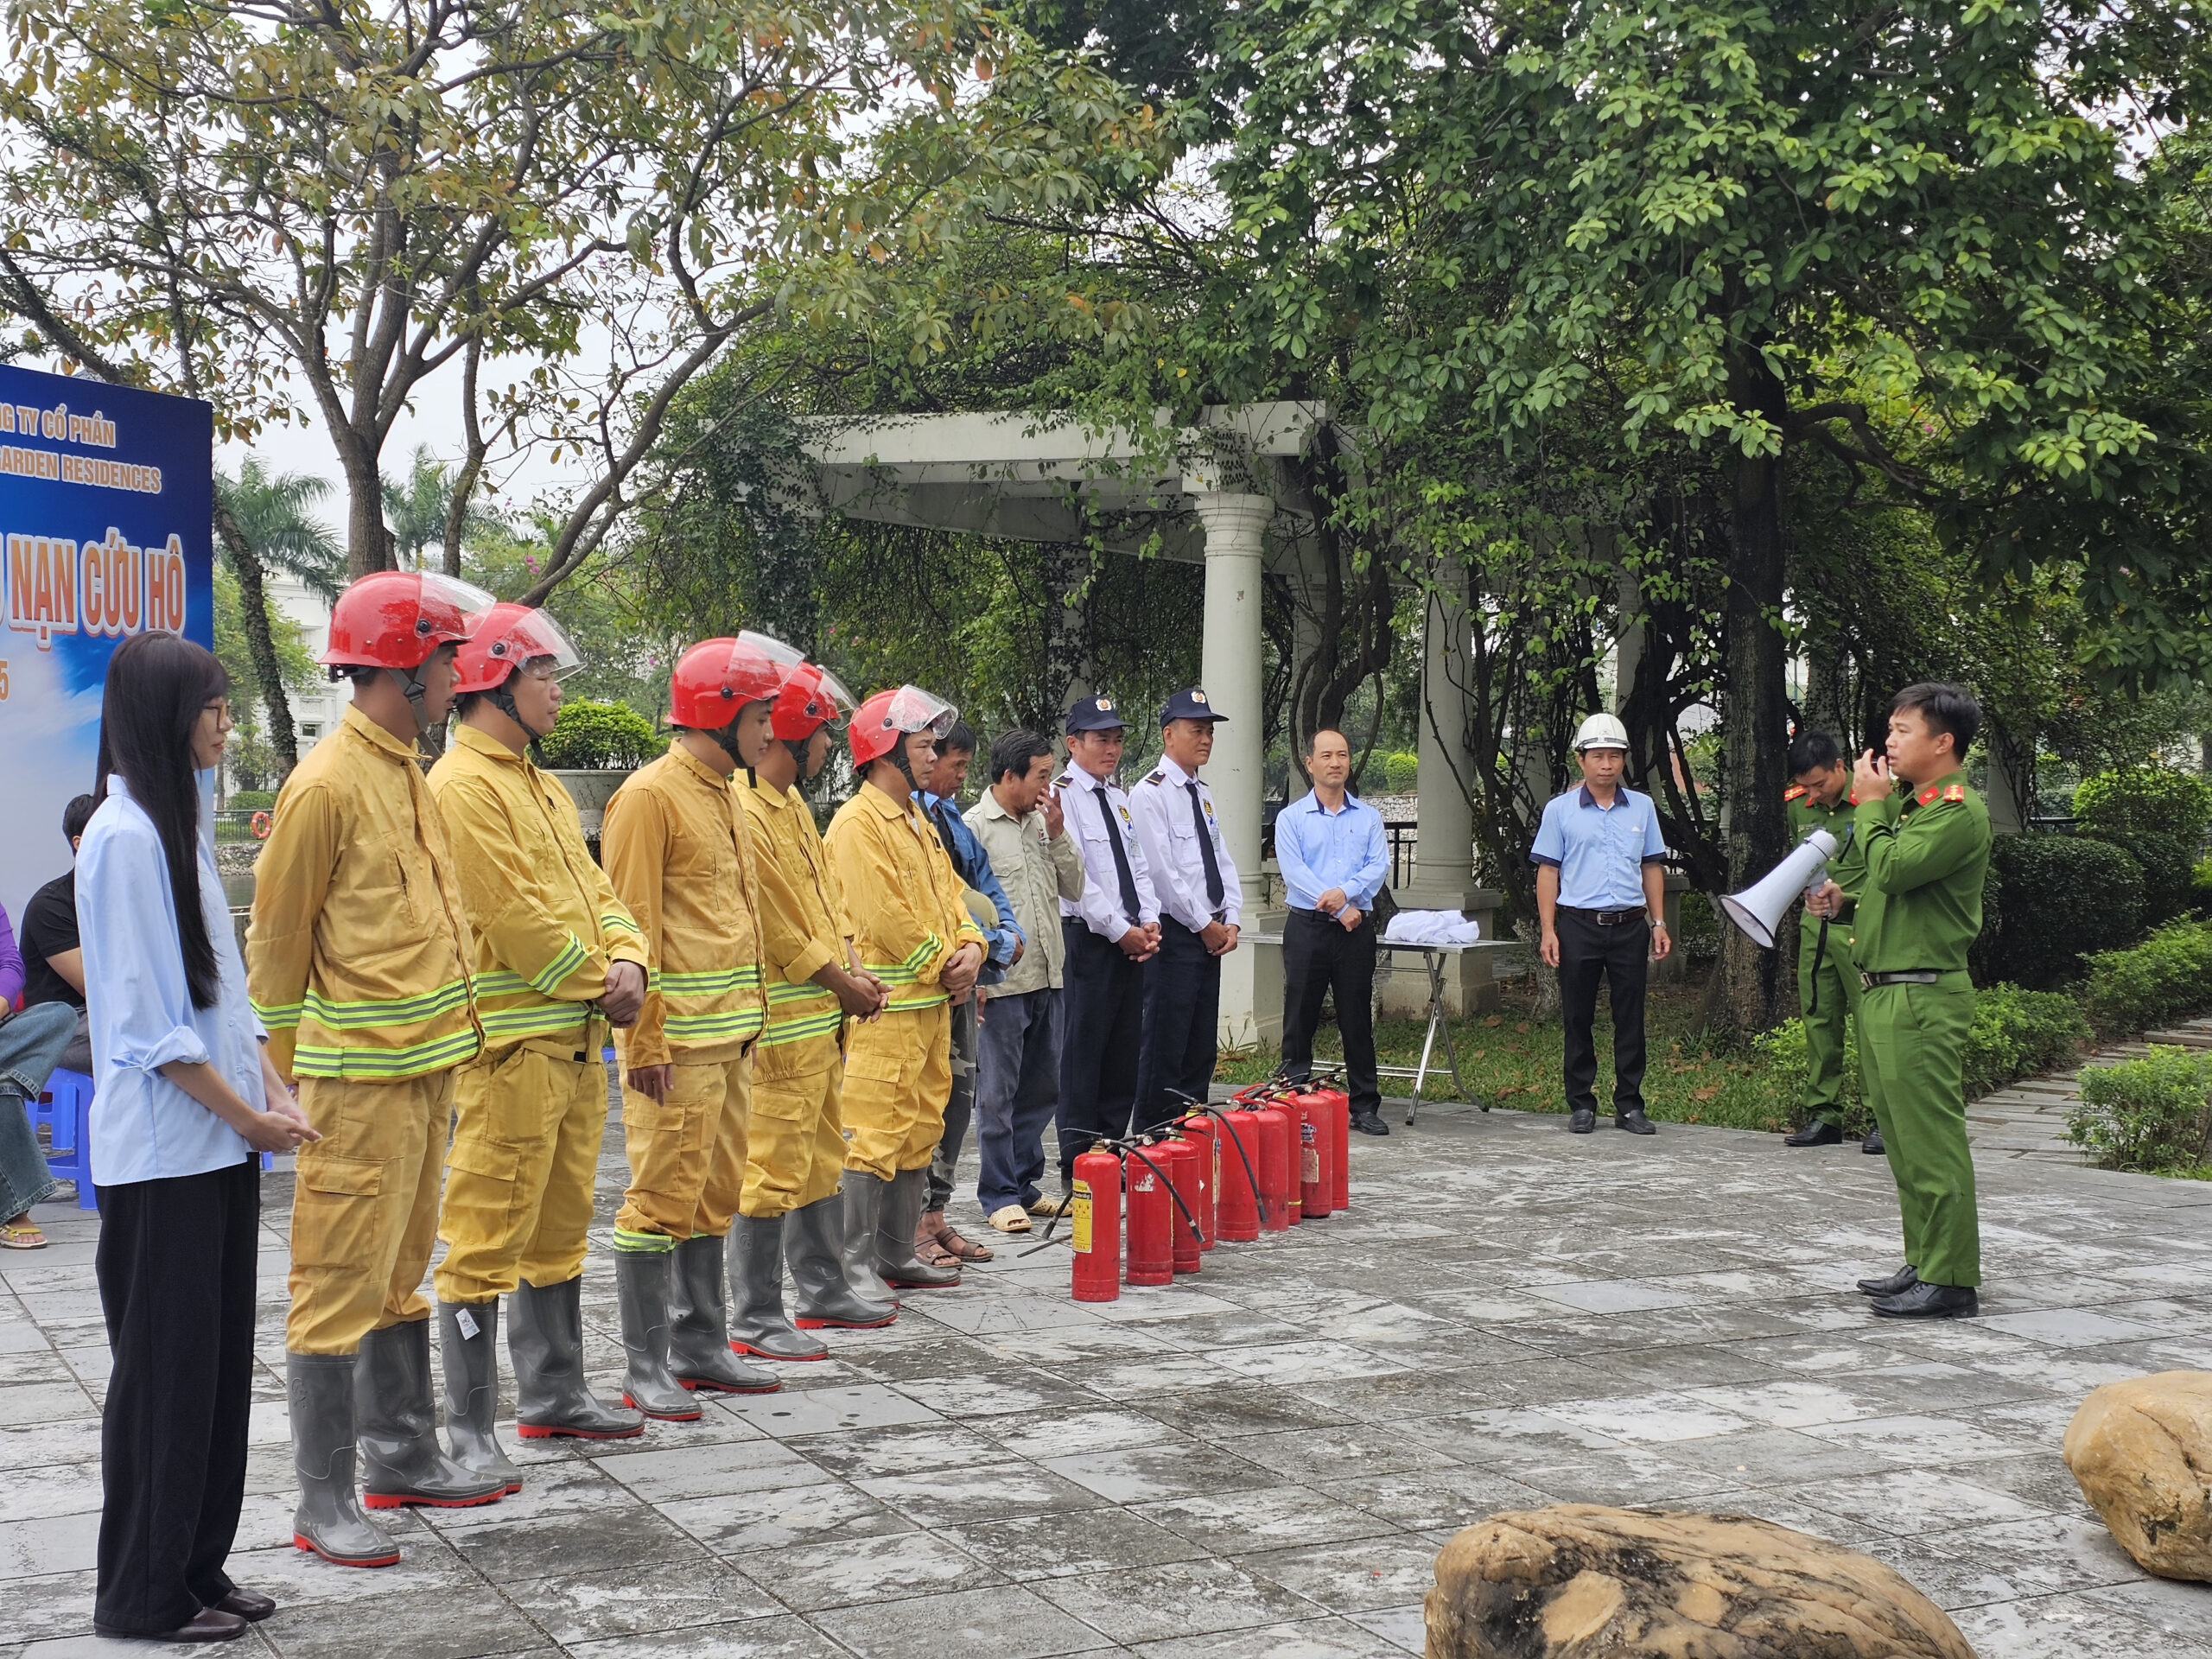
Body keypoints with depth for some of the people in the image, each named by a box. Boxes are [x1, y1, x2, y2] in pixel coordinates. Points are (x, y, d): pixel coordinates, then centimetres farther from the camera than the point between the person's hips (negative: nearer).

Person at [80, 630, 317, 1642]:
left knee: (221, 1359, 12)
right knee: (166, 1366, 0)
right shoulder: (123, 836, -14)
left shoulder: (182, 825, 13)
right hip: (161, 1151, -9)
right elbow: (144, 1021, -17)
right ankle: (143, 1594, 11)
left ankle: (196, 1569, 22)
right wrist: (248, 1115, -12)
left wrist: (273, 1090, 6)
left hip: (221, 1141, 9)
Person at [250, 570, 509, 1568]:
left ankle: (403, 1457, 29)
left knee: (402, 1272, 17)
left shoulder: (409, 774, 13)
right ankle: (323, 1502, 6)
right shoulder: (326, 786, -14)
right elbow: (276, 944, -10)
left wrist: (445, 1053, 17)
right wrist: (284, 1083, -6)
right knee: (341, 1287, -2)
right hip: (360, 1080, -9)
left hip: (423, 1067, 9)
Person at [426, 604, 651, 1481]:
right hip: (510, 1044, -10)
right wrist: (596, 983, -9)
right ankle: (469, 1431, 0)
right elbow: (515, 914, -18)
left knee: (559, 1227, 18)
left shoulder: (541, 786, 19)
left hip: (577, 1038, 10)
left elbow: (590, 885, 16)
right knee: (487, 1238, -5)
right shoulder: (462, 784, -12)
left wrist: (626, 960, -3)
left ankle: (554, 1393, 30)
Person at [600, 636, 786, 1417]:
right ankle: (647, 1368, 4)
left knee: (716, 1195, 14)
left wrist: (749, 1015, 17)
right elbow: (632, 925, -14)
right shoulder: (651, 795, -11)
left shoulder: (724, 795, 17)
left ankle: (701, 1345, 24)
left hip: (732, 1032, 9)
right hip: (677, 1037, -9)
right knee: (664, 1196, -4)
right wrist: (645, 1041, -17)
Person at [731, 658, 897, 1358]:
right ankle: (755, 1319, 0)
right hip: (781, 1019, -10)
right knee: (772, 1169, -6)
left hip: (823, 1014, 10)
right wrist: (837, 978, -11)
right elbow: (772, 923, -18)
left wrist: (853, 969, 5)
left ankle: (825, 1292, 29)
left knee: (822, 1161, 18)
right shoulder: (744, 812, -16)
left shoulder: (793, 808, 16)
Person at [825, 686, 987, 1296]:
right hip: (885, 1005, -10)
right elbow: (885, 915, -18)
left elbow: (948, 891, 19)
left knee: (919, 1132, 14)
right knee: (873, 1135, -8)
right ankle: (855, 1264, -3)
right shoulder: (858, 822, -12)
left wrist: (970, 947, 0)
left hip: (933, 1000, 10)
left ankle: (897, 1254, 22)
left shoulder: (918, 822, 19)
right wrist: (942, 965, -10)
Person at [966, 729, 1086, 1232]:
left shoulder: (1042, 823, 14)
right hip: (1002, 981, -7)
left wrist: (1057, 833, 0)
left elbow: (1073, 889, 12)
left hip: (1047, 977, 7)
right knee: (998, 1092, -1)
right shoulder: (975, 826, -7)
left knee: (1042, 1088, 13)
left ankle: (1024, 1184, 24)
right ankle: (999, 1195, 6)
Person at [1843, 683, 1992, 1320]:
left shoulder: (1958, 809, -12)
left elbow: (1893, 869, -23)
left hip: (1923, 997, -10)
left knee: (1932, 1142, -8)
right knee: (1904, 1142, 15)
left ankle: (1951, 1281, -5)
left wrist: (1871, 806, -9)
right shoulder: (1913, 805, 20)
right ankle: (1923, 1265, 23)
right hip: (1884, 995, 10)